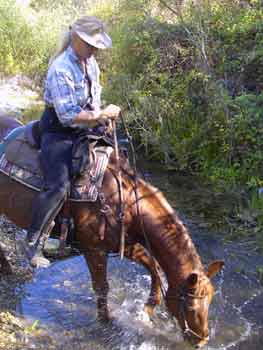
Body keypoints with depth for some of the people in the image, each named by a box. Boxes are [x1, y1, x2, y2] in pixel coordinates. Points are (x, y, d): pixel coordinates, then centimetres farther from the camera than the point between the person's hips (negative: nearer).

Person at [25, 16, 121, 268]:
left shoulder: (90, 62, 5)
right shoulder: (60, 69, -22)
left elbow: (95, 94, 19)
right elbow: (68, 116, -26)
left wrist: (101, 115, 2)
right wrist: (101, 115, -22)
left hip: (86, 127, 9)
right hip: (58, 131, -9)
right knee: (58, 187, -19)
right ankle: (32, 242, -6)